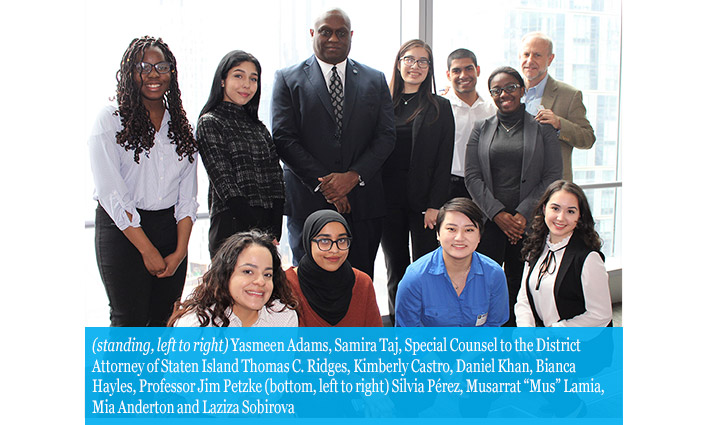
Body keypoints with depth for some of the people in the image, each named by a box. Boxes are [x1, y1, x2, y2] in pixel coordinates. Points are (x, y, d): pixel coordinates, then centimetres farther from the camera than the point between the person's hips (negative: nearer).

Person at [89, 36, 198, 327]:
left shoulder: (180, 125, 10)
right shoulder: (110, 120, -4)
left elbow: (188, 195, 7)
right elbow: (111, 194, -11)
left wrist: (180, 251, -5)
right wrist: (148, 250, -14)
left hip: (170, 227, 4)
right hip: (123, 230, -4)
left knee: (165, 320, 6)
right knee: (131, 320, -6)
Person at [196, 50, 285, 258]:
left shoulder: (258, 126, 17)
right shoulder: (210, 123, -1)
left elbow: (276, 178, 8)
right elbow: (224, 184, -10)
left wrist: (274, 233, -5)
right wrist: (260, 233, -16)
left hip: (268, 227, 5)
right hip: (231, 226, -5)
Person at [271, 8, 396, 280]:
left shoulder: (375, 81, 13)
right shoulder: (288, 79, 6)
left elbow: (386, 135, 4)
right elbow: (284, 138, -3)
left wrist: (353, 176, -11)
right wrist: (323, 183, -12)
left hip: (363, 204, 2)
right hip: (309, 203, -2)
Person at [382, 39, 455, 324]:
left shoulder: (440, 108, 5)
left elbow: (443, 161, -1)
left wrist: (435, 205, -10)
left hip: (423, 202, -2)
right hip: (389, 201, 2)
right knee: (395, 271, 9)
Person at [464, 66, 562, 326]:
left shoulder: (542, 129, 8)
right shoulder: (481, 129, 12)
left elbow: (552, 177, 1)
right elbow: (472, 177, 5)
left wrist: (523, 213, -10)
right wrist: (498, 213, -8)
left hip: (529, 223, -1)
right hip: (488, 221, 1)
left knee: (520, 288, 0)